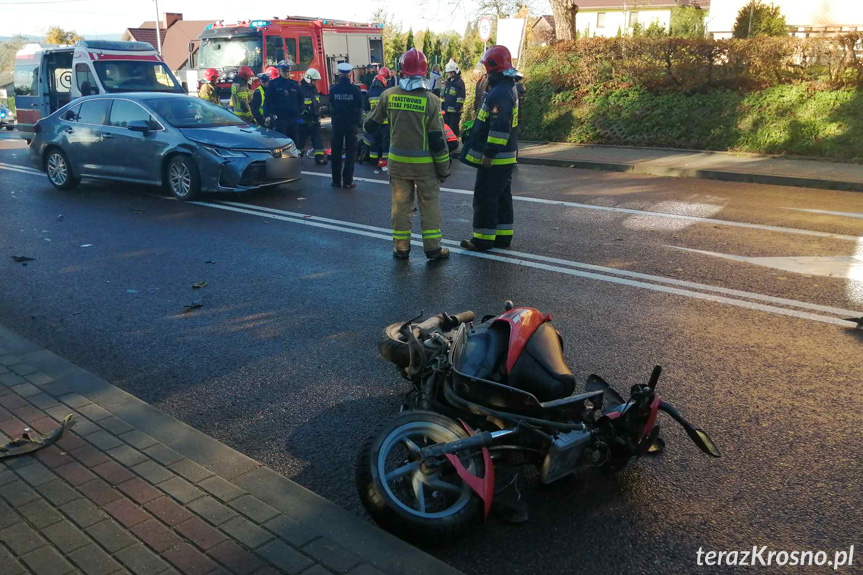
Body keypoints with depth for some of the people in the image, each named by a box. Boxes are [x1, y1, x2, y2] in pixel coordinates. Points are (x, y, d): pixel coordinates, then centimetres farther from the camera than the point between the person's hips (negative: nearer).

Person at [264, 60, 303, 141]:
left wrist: (299, 112, 8)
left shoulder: (295, 84, 12)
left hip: (293, 118, 5)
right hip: (279, 119, -5)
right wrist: (268, 115, -13)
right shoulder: (273, 84, 0)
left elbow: (300, 100, 20)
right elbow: (268, 101, -4)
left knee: (293, 141, 10)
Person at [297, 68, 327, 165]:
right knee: (301, 139, 5)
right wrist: (299, 117, -16)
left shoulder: (315, 89, 12)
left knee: (317, 139, 1)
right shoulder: (300, 89, -14)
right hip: (304, 120, -7)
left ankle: (319, 157, 1)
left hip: (315, 119, 7)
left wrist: (318, 115, 21)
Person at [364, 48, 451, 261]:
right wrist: (443, 168, -1)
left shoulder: (389, 95, -5)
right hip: (425, 163, -2)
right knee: (430, 204, 9)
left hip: (398, 161, 2)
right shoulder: (430, 100, -11)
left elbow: (370, 125, 6)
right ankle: (433, 247, 10)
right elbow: (437, 139, -10)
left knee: (401, 204, 11)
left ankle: (401, 247, 17)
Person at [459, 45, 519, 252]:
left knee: (485, 197, -3)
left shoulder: (499, 93, -20)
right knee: (502, 196, 14)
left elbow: (500, 127, -27)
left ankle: (483, 239, 4)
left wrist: (489, 153, -25)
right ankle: (503, 236, 22)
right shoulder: (509, 88, 13)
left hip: (494, 158, -10)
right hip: (506, 157, 10)